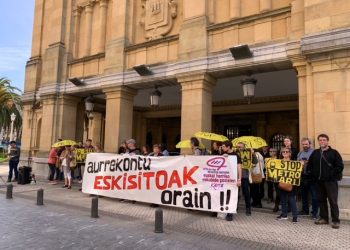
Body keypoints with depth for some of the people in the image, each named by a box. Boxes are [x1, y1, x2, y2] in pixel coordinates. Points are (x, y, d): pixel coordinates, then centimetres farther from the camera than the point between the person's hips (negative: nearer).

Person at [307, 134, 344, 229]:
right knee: (321, 200, 11)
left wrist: (331, 174, -11)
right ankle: (323, 218, 22)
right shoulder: (315, 153, 10)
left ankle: (335, 220, 5)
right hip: (319, 181, 5)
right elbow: (309, 165, 18)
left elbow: (340, 166, -7)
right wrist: (313, 174, 8)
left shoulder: (334, 153, -3)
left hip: (331, 181, -5)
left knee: (333, 201, -3)